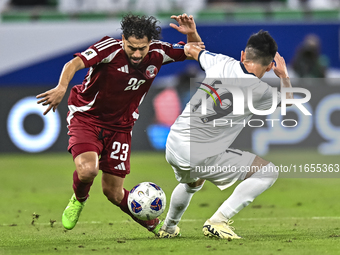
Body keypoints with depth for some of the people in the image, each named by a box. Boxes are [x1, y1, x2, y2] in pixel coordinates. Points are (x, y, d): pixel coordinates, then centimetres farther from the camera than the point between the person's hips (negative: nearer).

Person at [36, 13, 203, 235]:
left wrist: (192, 34, -20)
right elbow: (75, 64, -34)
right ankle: (79, 200, 8)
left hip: (120, 126, 3)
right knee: (87, 169, -29)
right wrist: (62, 87, -54)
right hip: (86, 116, -3)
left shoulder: (157, 53, -9)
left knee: (113, 192, 3)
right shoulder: (110, 48, -22)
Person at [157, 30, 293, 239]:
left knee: (192, 183, 40)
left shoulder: (222, 64, 1)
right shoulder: (259, 90, -13)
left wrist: (188, 46, 46)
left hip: (173, 145, 7)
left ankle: (168, 228, 60)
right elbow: (288, 100, 11)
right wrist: (284, 76, 29)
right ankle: (217, 222, -7)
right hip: (200, 156, -7)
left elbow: (191, 50, 23)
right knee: (268, 172, -4)